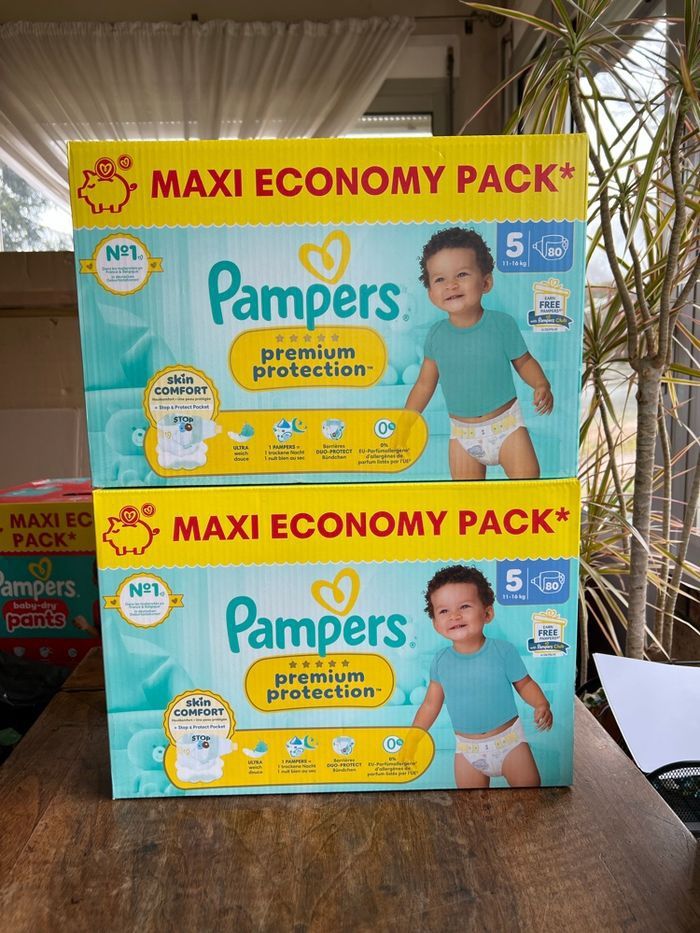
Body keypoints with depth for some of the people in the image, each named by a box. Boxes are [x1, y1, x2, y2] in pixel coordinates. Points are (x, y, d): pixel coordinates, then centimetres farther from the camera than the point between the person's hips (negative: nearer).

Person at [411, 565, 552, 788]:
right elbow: (430, 705, 3)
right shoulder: (440, 661, -8)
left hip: (508, 739, -2)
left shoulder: (503, 651, -15)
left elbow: (524, 684, -2)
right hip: (467, 748, 2)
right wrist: (411, 741, 3)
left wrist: (542, 705, -21)